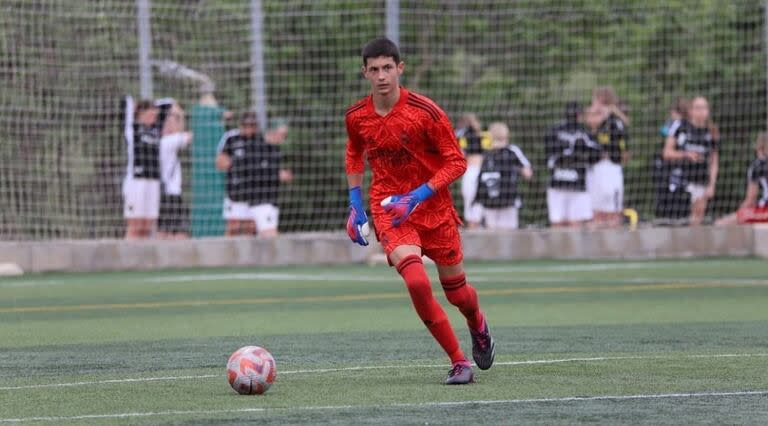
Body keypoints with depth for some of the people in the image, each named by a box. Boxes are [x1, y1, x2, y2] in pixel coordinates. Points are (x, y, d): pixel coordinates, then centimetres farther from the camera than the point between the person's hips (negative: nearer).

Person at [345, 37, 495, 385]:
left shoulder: (425, 112, -15)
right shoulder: (356, 117, -4)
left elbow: (457, 162, -10)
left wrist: (419, 195, -21)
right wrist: (355, 204, 11)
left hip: (433, 208, -1)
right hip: (388, 209, 1)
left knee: (456, 291, 11)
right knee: (417, 282, -23)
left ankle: (478, 325, 50)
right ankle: (458, 362, -10)